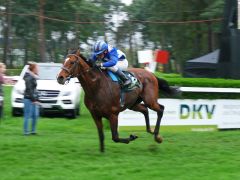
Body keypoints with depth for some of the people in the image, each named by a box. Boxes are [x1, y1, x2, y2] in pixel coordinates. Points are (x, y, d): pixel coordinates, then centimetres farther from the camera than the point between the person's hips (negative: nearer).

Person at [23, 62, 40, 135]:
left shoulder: (33, 77, 14)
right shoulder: (29, 78, -14)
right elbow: (29, 90, -18)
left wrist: (36, 99, 17)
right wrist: (34, 100, -18)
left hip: (33, 99, 10)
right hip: (29, 99, -10)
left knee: (35, 115, 11)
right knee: (28, 116, -4)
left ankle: (33, 130, 19)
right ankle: (26, 131, 0)